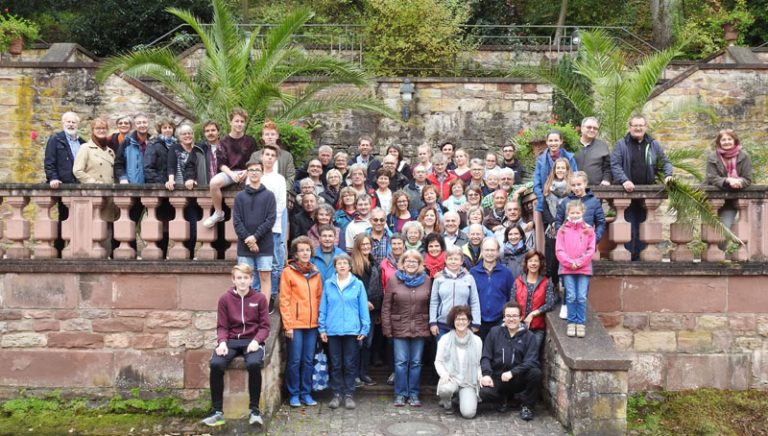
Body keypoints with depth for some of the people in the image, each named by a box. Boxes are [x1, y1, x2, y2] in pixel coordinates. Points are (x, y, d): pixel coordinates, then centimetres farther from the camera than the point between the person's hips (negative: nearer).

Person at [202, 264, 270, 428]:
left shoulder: (260, 298, 3)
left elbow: (264, 326, 2)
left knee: (254, 364, -35)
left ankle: (254, 411, -17)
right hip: (231, 340, 2)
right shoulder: (225, 299, 5)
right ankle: (218, 412, -14)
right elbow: (222, 326, 5)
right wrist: (222, 342, -14)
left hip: (252, 341, -1)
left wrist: (256, 341, -16)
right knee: (216, 364, -29)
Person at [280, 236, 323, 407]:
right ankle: (293, 394, 15)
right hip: (295, 324, -4)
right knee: (295, 360, 1)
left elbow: (319, 297, 14)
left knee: (308, 360, 9)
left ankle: (306, 393, 20)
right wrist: (288, 324, -10)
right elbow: (284, 300, -5)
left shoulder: (315, 273, 11)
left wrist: (320, 320, 6)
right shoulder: (288, 272, -3)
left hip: (312, 324, 4)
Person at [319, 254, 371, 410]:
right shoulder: (328, 284, 4)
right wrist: (322, 328, 1)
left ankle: (349, 394, 15)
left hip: (352, 330, -1)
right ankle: (337, 394, 19)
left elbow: (363, 308, 1)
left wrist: (364, 328, -3)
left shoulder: (358, 284, 1)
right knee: (335, 364, 8)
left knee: (350, 364, 5)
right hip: (333, 331, 1)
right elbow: (323, 308, 5)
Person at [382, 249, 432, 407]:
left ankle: (414, 394, 20)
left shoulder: (426, 280, 3)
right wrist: (387, 328, -6)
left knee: (416, 362, 8)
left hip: (420, 328, 1)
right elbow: (386, 306, -2)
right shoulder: (393, 280, -2)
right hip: (400, 327, -1)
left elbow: (431, 305, 4)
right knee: (401, 362, 2)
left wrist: (431, 325, -1)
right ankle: (400, 394, 15)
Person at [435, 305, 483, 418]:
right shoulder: (445, 339, 0)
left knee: (468, 413, -20)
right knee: (445, 389, -37)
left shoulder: (476, 341, 3)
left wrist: (480, 377, -12)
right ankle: (447, 403, 2)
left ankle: (462, 398, 18)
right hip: (450, 379, -1)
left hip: (469, 382, 1)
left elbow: (479, 364, 7)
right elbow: (438, 361, 2)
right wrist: (444, 374, -17)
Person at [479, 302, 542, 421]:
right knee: (484, 393, -28)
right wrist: (486, 374, -18)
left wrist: (512, 373, -25)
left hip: (519, 379, 0)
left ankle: (527, 406, -4)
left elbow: (531, 361, -12)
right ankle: (504, 397, 9)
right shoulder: (494, 332, 6)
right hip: (498, 378, 1)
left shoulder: (528, 336, 1)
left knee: (536, 372, -30)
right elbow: (485, 357, 1)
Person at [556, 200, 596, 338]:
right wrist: (569, 262, -13)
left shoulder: (589, 230, 6)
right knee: (571, 297, 0)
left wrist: (579, 262, -11)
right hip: (567, 268, 0)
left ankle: (581, 323, 9)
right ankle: (571, 323, 10)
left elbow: (591, 250, 0)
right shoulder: (563, 230, 5)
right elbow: (559, 250, -1)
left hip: (584, 268, 0)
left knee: (582, 297, -1)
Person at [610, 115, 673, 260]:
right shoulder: (621, 144, 2)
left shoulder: (653, 144, 12)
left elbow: (665, 161, 17)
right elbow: (615, 165, -8)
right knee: (628, 227, -2)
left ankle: (640, 257, 15)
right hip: (627, 193, -3)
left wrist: (668, 174, -2)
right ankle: (627, 256, 6)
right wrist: (624, 180, -21)